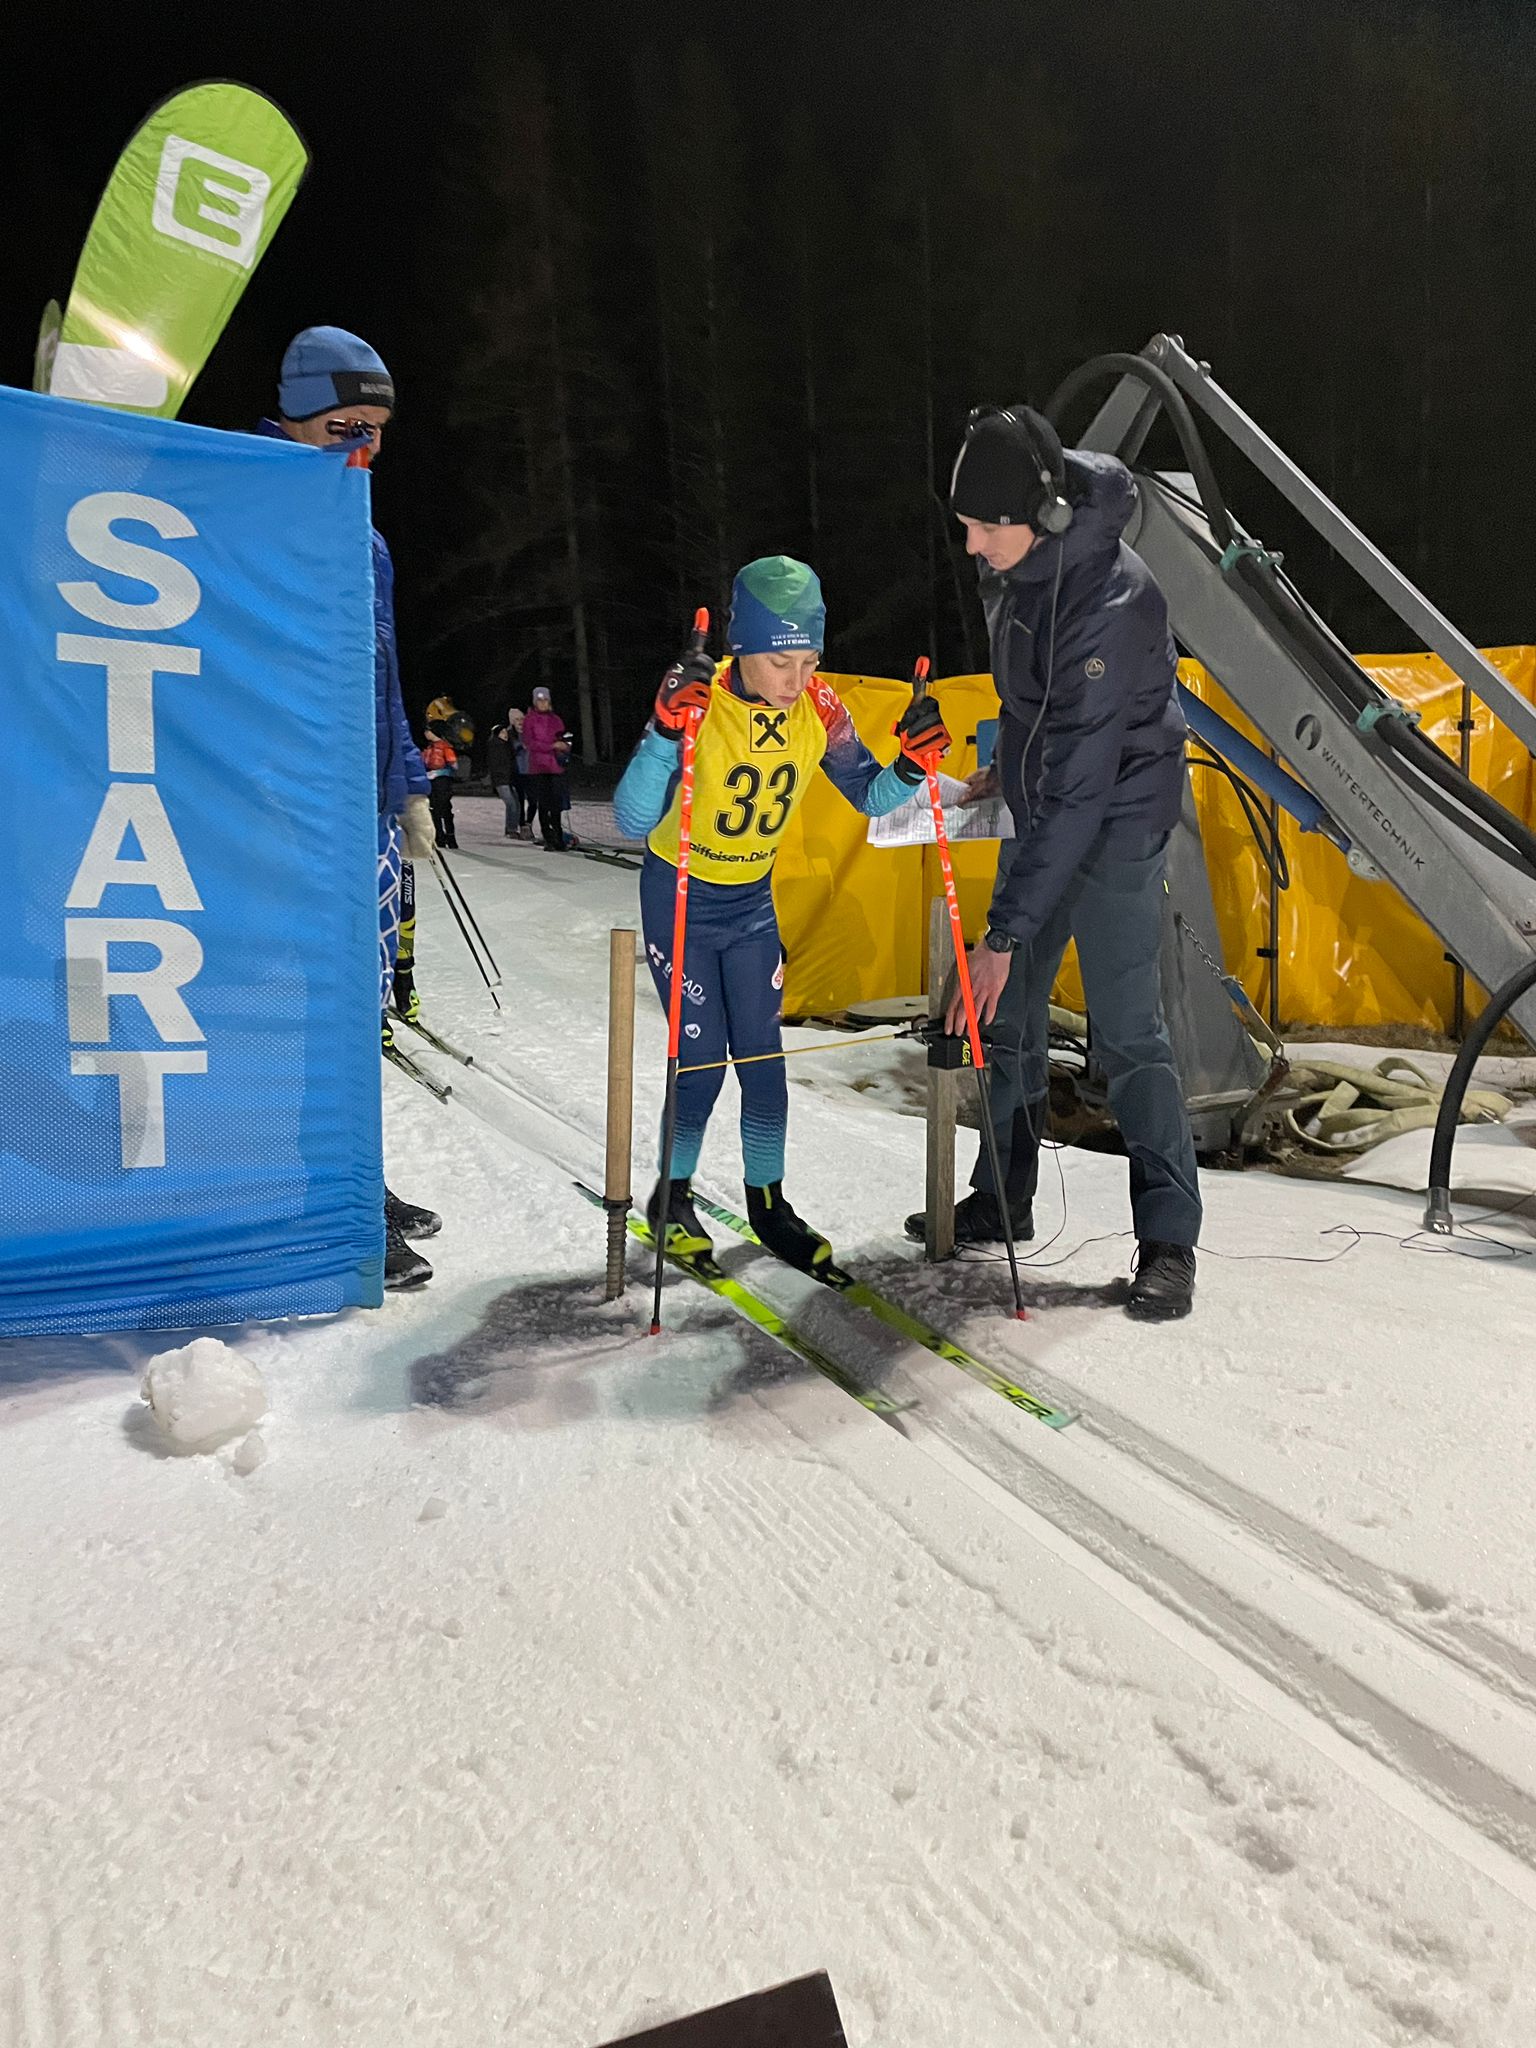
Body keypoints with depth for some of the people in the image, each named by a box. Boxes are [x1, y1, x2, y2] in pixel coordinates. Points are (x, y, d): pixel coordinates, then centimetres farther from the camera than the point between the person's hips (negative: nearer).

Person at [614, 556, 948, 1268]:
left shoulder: (817, 708, -12)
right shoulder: (699, 702, -26)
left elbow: (870, 797, -2)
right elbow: (633, 822, -33)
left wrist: (910, 766, -23)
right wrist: (666, 733, -47)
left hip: (753, 901, 4)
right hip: (679, 899, -4)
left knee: (762, 1055, 5)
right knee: (703, 1059, -2)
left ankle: (767, 1202, 21)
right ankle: (671, 1197, 22)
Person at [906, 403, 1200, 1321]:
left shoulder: (1111, 601, -30)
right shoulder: (1013, 561, -5)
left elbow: (1080, 786, -32)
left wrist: (1004, 934, -33)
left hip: (1116, 819, -8)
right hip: (1042, 811, 8)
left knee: (1126, 1028, -10)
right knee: (1010, 1014, 11)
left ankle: (1169, 1238, 2)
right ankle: (1003, 1200, 25)